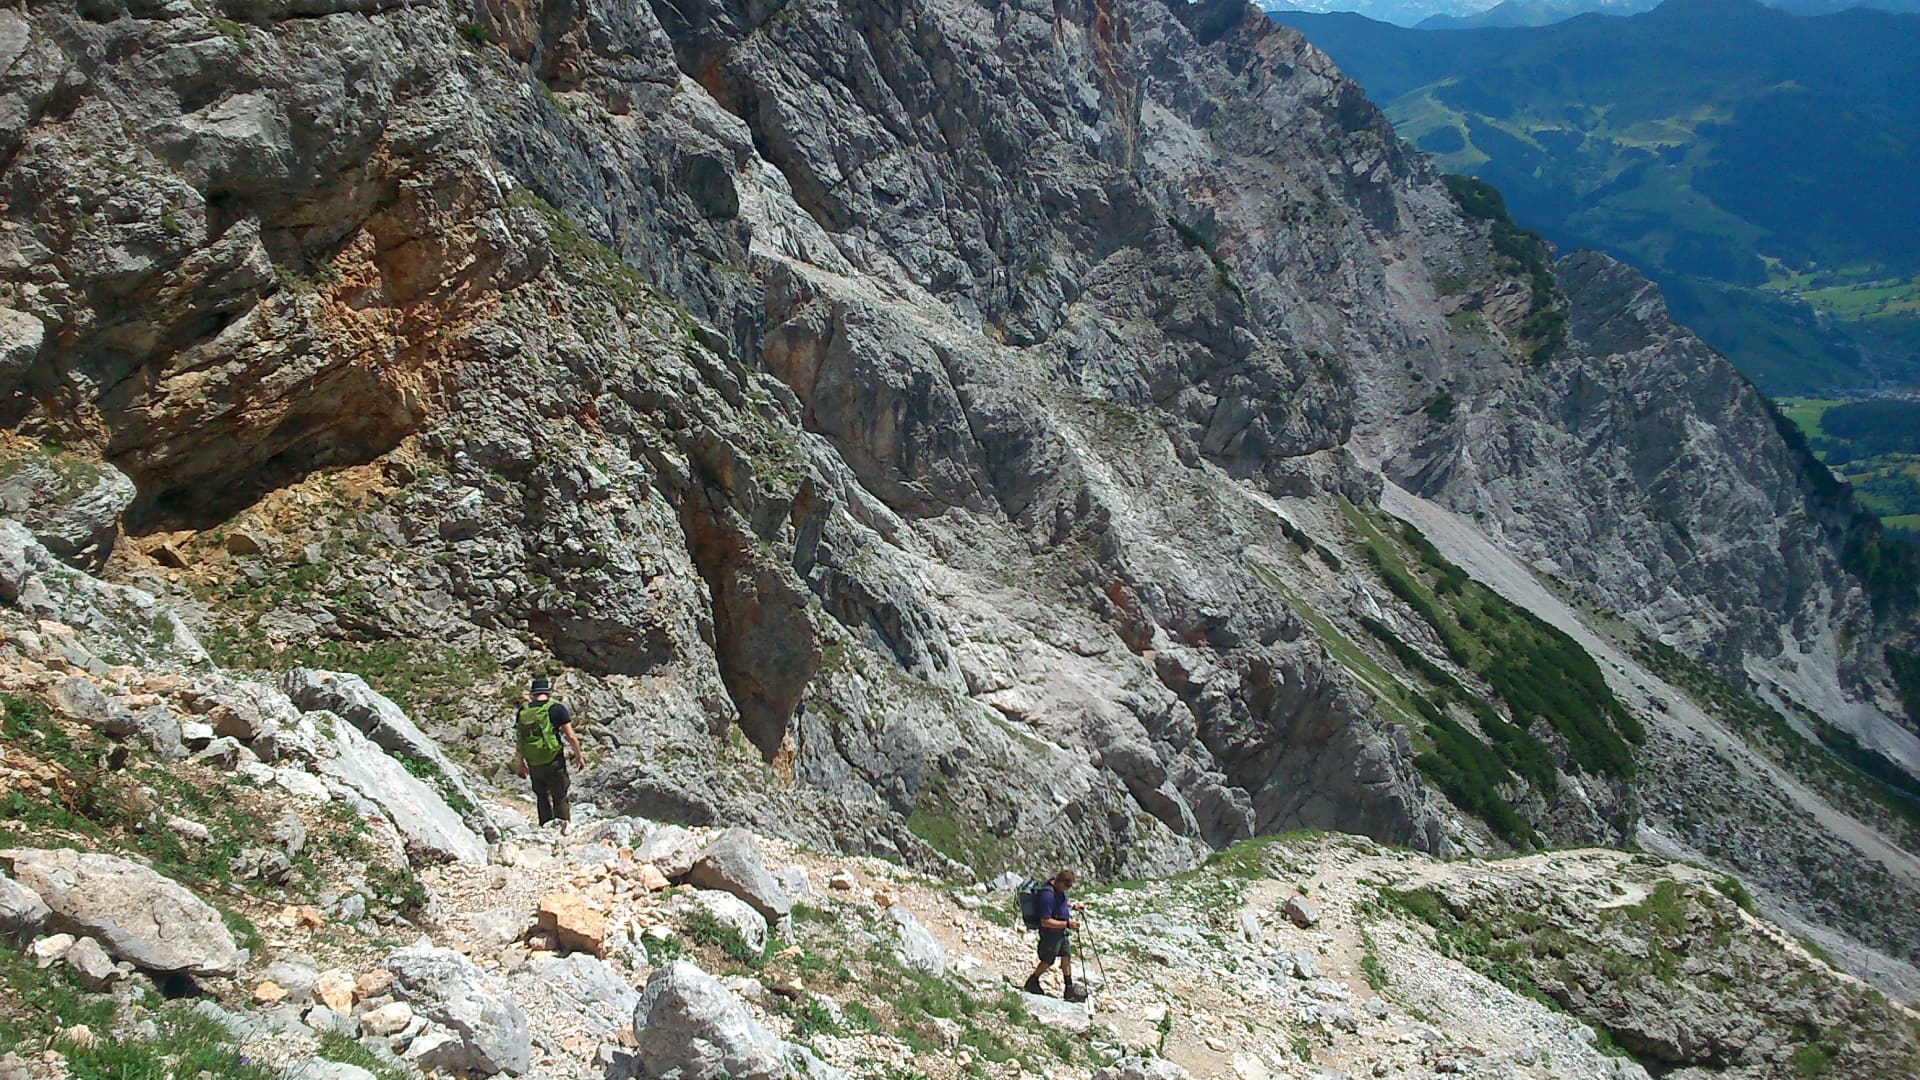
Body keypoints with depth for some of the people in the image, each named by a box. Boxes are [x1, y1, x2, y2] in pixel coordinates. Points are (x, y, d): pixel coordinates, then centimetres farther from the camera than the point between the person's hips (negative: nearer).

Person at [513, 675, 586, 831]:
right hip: (554, 762, -3)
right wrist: (579, 755, 5)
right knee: (560, 798, 6)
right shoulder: (556, 709, -8)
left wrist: (520, 764, 18)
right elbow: (571, 736, -9)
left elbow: (518, 740, 8)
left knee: (542, 797, 18)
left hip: (533, 765, 3)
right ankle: (564, 829, -2)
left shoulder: (523, 711, 3)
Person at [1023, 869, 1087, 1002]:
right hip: (1051, 933, -8)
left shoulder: (1059, 888, -4)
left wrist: (1072, 906, 3)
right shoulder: (1047, 895, -34)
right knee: (1048, 961, 11)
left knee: (1066, 957, 14)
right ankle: (1032, 982, 34)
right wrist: (1067, 924, -31)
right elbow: (1045, 922, -32)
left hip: (1062, 931, 8)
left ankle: (1069, 990, 24)